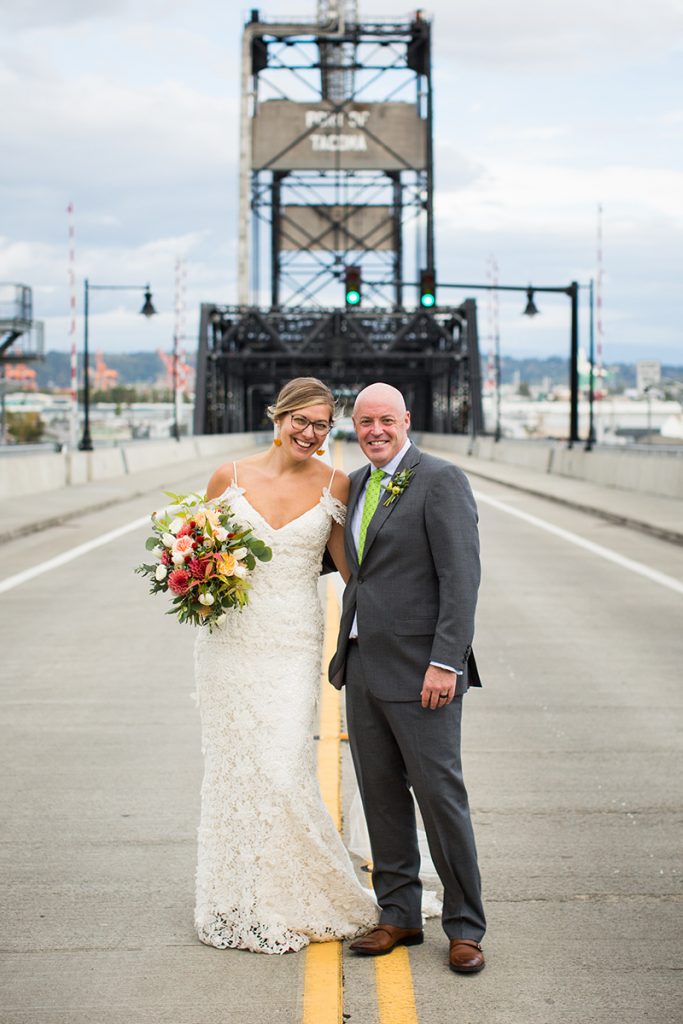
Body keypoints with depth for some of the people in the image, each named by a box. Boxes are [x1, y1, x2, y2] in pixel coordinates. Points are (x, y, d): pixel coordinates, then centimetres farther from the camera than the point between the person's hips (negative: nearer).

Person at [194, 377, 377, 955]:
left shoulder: (334, 485, -1)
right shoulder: (230, 477, 1)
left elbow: (349, 562, 6)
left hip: (293, 646, -1)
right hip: (231, 640, 1)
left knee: (283, 772, -8)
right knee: (234, 770, 7)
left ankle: (293, 902, 12)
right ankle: (239, 905, 21)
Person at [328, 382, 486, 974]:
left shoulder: (441, 481, -8)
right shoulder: (356, 484, 15)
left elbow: (461, 576, -14)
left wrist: (445, 662, -20)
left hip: (419, 669, -7)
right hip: (363, 666, 7)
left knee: (440, 795, -3)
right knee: (381, 795, 10)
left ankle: (465, 927, 8)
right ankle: (399, 915, 21)